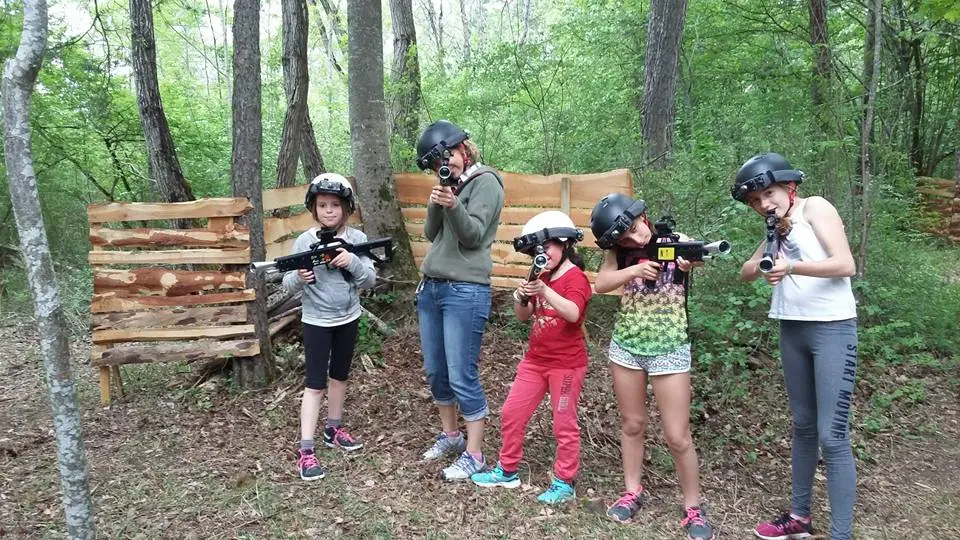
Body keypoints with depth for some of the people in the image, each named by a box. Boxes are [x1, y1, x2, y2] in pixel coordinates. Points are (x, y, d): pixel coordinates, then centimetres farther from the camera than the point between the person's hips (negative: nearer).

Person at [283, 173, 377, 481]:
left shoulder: (357, 239, -6)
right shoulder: (305, 241, -11)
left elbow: (370, 280, -7)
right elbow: (287, 283, -8)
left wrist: (353, 262, -25)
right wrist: (299, 277, -31)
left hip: (348, 319, 3)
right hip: (316, 321, -3)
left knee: (340, 376, 17)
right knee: (315, 383, -3)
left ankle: (334, 429, 35)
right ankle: (306, 451, -1)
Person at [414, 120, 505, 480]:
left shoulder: (486, 181, -5)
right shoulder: (449, 184, 17)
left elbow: (474, 235, -14)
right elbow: (431, 235, 9)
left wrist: (453, 205, -30)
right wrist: (435, 204, -9)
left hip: (465, 292, -8)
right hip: (430, 287, 8)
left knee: (462, 376, -6)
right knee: (435, 371, 14)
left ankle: (474, 454, 6)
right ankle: (449, 435, 31)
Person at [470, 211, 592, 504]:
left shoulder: (576, 278, -15)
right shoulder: (541, 278, 10)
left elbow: (573, 314, -32)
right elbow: (522, 316, 11)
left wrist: (543, 290, -41)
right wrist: (521, 297, -10)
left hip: (566, 364, -8)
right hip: (535, 360, 8)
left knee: (564, 424, 4)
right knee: (511, 413, 10)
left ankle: (565, 483, 18)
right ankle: (507, 471, 25)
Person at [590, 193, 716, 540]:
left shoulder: (676, 241, -11)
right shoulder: (619, 251, -3)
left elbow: (697, 257, -30)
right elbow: (601, 284, -16)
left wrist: (692, 261, -52)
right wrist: (636, 269, -31)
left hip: (669, 350, -3)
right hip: (626, 346, 3)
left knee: (678, 437, -1)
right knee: (632, 424, 14)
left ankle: (693, 508, 15)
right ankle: (632, 492, 30)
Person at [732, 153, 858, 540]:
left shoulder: (815, 207, -6)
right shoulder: (778, 227, 15)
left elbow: (846, 265, -16)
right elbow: (746, 273, 11)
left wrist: (791, 267, -27)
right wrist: (768, 258, -8)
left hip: (832, 329, -7)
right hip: (792, 330, 8)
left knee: (832, 435, -9)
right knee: (803, 426, 15)